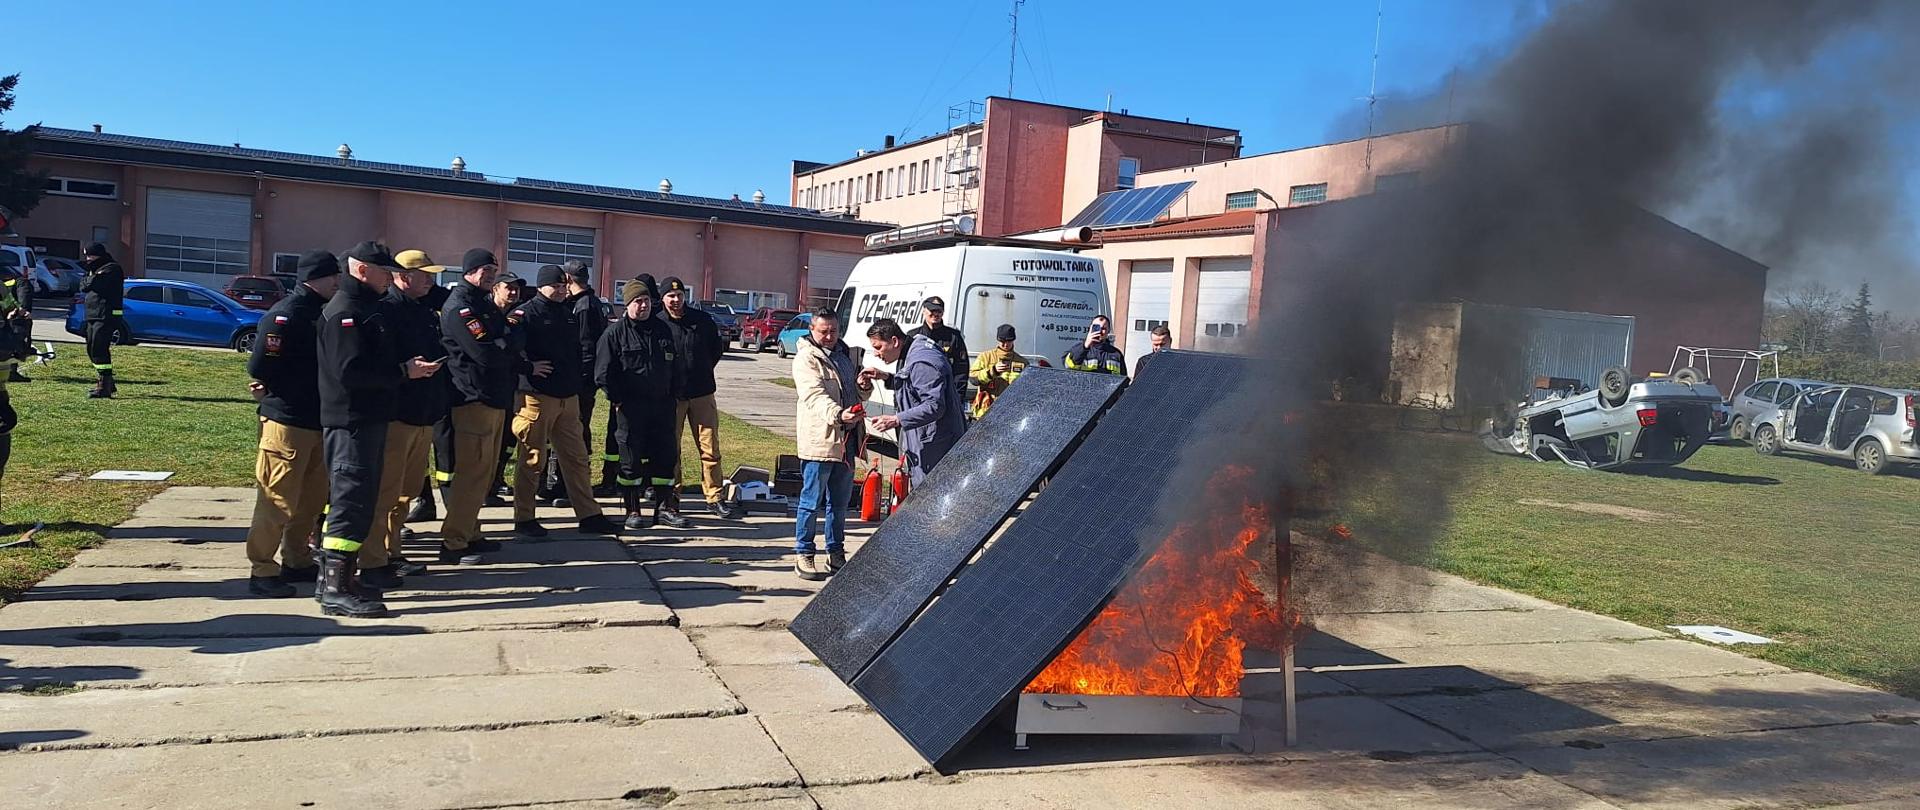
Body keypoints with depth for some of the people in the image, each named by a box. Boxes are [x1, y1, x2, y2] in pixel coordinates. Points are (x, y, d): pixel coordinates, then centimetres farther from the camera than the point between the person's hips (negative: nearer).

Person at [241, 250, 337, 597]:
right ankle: (262, 571, 6)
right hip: (287, 421, -8)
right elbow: (260, 365, -18)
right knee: (278, 499, -3)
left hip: (316, 420, 8)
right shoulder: (286, 314, -14)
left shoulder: (322, 312, 12)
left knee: (313, 497, 15)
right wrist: (281, 390, -5)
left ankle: (296, 561, 28)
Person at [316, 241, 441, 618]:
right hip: (350, 421, -10)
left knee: (363, 498, 14)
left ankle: (336, 577, 23)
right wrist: (404, 371, -19)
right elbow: (350, 370, -24)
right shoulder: (344, 311, -15)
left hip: (370, 418, 10)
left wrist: (409, 365, 6)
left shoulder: (372, 306, 16)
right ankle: (336, 590, -5)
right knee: (352, 501, -9)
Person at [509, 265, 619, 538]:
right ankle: (523, 519, 11)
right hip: (537, 396, -7)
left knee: (576, 458, 9)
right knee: (533, 459, 1)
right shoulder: (525, 314, -7)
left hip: (568, 397, 7)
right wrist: (529, 369, -21)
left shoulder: (567, 314, 16)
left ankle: (589, 515, 15)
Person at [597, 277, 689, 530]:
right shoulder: (615, 333, -3)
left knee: (667, 455, 6)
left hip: (663, 405, 5)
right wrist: (618, 400, -8)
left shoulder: (663, 329, 11)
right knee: (631, 457, 1)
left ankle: (664, 507, 16)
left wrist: (676, 393, 8)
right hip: (631, 407, -4)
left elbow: (677, 365, 16)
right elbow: (603, 372, -5)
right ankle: (632, 510, 10)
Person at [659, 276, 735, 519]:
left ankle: (715, 497, 9)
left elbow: (717, 347, 16)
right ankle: (671, 496, 18)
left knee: (710, 448, 2)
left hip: (702, 393, 2)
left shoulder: (702, 320, 3)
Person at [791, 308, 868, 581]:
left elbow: (856, 393, 28)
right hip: (818, 440, -8)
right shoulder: (806, 358, -8)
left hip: (845, 441, 8)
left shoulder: (844, 354, 17)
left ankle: (836, 553, 26)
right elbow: (814, 395, -23)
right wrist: (837, 414, -40)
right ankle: (803, 555, 7)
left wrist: (863, 386, 3)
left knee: (839, 503, 15)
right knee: (811, 502, -1)